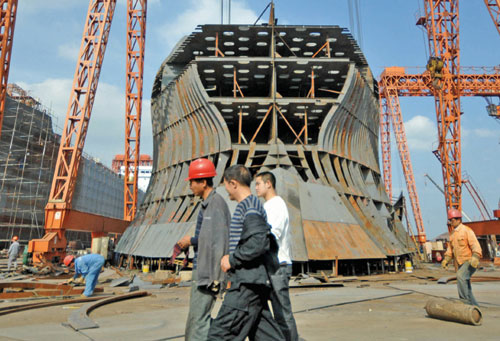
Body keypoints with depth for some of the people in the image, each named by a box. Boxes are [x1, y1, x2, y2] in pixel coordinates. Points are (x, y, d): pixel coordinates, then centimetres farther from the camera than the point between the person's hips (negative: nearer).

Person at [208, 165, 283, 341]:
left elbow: (259, 242, -25)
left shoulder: (249, 207, -13)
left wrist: (232, 260, -14)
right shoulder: (252, 205, 17)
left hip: (248, 283, -10)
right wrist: (232, 257, 15)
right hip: (254, 283, 10)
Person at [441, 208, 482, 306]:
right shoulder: (452, 234, 12)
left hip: (470, 262, -8)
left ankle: (465, 300, -26)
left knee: (460, 276, -29)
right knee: (465, 285, 10)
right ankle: (474, 306, 21)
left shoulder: (467, 230, -12)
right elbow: (450, 248, 17)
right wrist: (446, 259, 4)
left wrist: (475, 258, -35)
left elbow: (475, 246, -20)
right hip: (461, 264, 8)